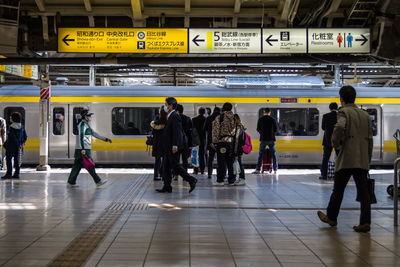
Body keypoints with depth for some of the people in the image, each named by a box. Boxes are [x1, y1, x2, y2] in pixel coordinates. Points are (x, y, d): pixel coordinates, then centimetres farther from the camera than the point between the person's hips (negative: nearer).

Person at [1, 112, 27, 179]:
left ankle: (9, 174, -2)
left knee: (8, 159, 1)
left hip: (11, 146, -7)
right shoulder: (22, 127, 6)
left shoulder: (11, 127, -15)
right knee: (16, 160, 10)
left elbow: (13, 137, -18)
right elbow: (25, 136, 6)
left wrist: (18, 144, -12)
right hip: (18, 148, 7)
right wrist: (22, 143, -2)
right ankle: (17, 174, 11)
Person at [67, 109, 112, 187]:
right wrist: (83, 149, -28)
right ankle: (98, 181, 1)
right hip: (83, 149, -10)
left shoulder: (86, 125, 20)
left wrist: (106, 139, 22)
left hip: (84, 149, 10)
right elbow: (81, 136, -21)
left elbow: (94, 134, 24)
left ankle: (71, 182, 11)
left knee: (77, 166, 9)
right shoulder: (82, 124, -11)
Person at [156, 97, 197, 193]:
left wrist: (175, 145, -24)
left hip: (173, 147, -10)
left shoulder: (175, 116, -14)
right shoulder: (170, 116, 17)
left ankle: (191, 180, -1)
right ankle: (167, 187, 14)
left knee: (175, 166, -7)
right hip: (168, 147, 10)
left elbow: (177, 132, -21)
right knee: (166, 166, 10)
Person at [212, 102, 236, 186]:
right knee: (230, 162, 11)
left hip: (222, 141, -5)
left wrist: (214, 142, -5)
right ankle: (231, 180, 15)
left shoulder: (219, 118, -7)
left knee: (221, 162, -4)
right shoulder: (233, 118, 8)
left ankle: (220, 180, -3)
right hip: (231, 141, 5)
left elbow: (216, 130, -9)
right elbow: (234, 130, 13)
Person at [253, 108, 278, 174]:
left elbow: (258, 129, 5)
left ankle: (258, 169, 2)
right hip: (271, 139, 0)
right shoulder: (273, 120, -2)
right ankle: (275, 169, 9)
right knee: (273, 154, 9)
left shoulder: (260, 119, -2)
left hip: (263, 139, 0)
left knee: (260, 154, 5)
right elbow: (276, 130, 4)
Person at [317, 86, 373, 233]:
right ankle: (365, 222, 0)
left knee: (338, 190, 7)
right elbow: (370, 139, 16)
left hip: (346, 159, -5)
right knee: (363, 191, 4)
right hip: (363, 160, 6)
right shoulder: (365, 115, 15)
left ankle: (331, 217, 19)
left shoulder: (344, 112, -5)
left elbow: (340, 127, -27)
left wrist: (336, 143, -11)